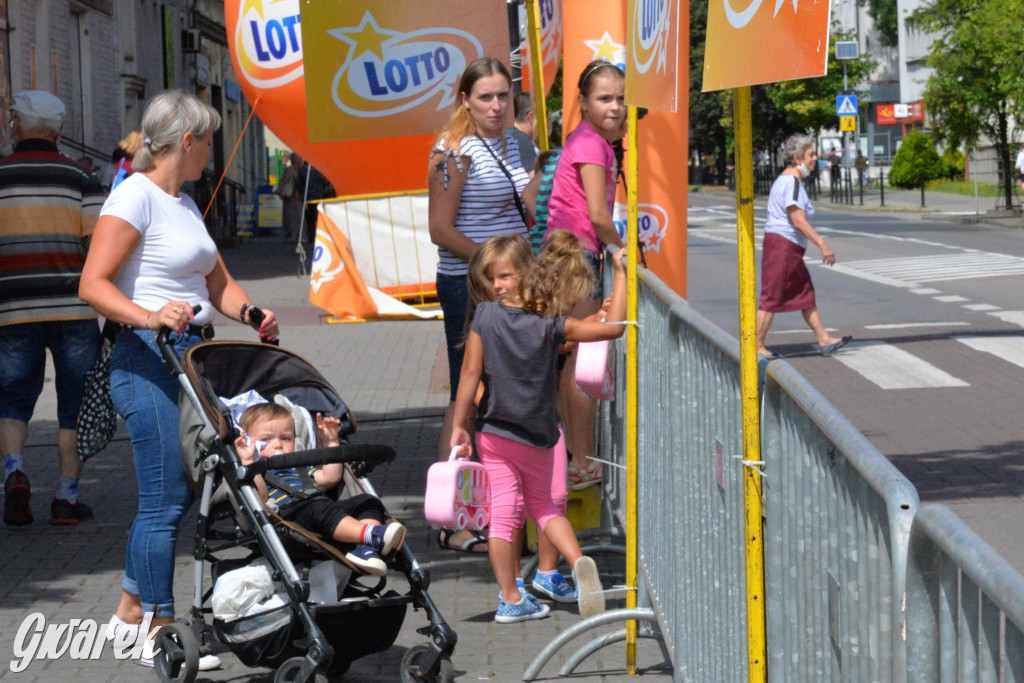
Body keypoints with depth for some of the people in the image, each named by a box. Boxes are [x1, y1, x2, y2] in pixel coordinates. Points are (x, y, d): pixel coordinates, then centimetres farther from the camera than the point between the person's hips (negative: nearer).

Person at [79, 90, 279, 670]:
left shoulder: (185, 203, 18)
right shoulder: (135, 196, -10)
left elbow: (218, 284, 22)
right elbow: (93, 284, -18)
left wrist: (252, 312, 2)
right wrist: (149, 315, -33)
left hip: (191, 357, 9)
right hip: (149, 360, -9)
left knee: (179, 491, 11)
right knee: (166, 497, -6)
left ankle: (132, 609, 24)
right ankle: (158, 630, 3)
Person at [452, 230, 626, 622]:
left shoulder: (486, 315, -7)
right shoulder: (552, 327, -16)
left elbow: (471, 373, -6)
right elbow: (614, 327, -17)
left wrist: (459, 426, -1)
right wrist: (620, 272, -8)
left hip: (491, 432, 1)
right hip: (536, 436, -1)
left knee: (503, 512, 4)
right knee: (541, 505, 19)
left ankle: (510, 600, 3)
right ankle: (578, 562, -2)